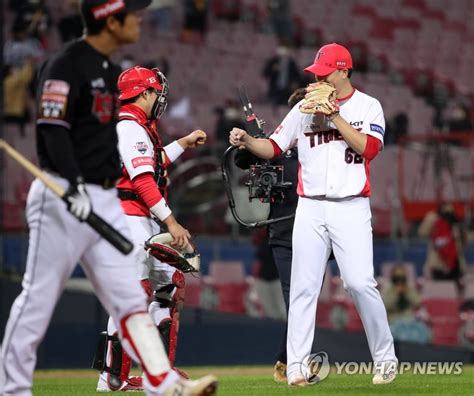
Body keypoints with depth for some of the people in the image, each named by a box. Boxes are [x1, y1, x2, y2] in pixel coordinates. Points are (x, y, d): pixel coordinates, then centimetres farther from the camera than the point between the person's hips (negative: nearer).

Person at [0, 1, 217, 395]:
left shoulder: (109, 70, 16)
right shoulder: (66, 65, -12)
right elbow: (53, 128, -21)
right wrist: (73, 184, -32)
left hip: (105, 201, 9)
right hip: (63, 198, -9)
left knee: (130, 296, 1)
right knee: (39, 298, -2)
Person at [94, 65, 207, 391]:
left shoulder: (140, 128, 19)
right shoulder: (130, 128, -13)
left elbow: (152, 164, 33)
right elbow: (143, 181, -21)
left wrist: (183, 144, 32)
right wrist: (172, 222, -23)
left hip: (146, 221, 11)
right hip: (130, 218, -11)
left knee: (170, 285, 13)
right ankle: (113, 377, -11)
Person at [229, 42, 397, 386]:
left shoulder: (369, 107, 4)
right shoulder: (305, 108, 11)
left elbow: (369, 148, -11)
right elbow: (274, 148, 10)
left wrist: (334, 116, -13)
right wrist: (247, 141, -9)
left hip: (351, 207, -3)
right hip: (311, 207, 3)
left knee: (360, 283, -12)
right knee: (303, 286, -2)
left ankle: (385, 357, 3)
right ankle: (296, 366, -1)